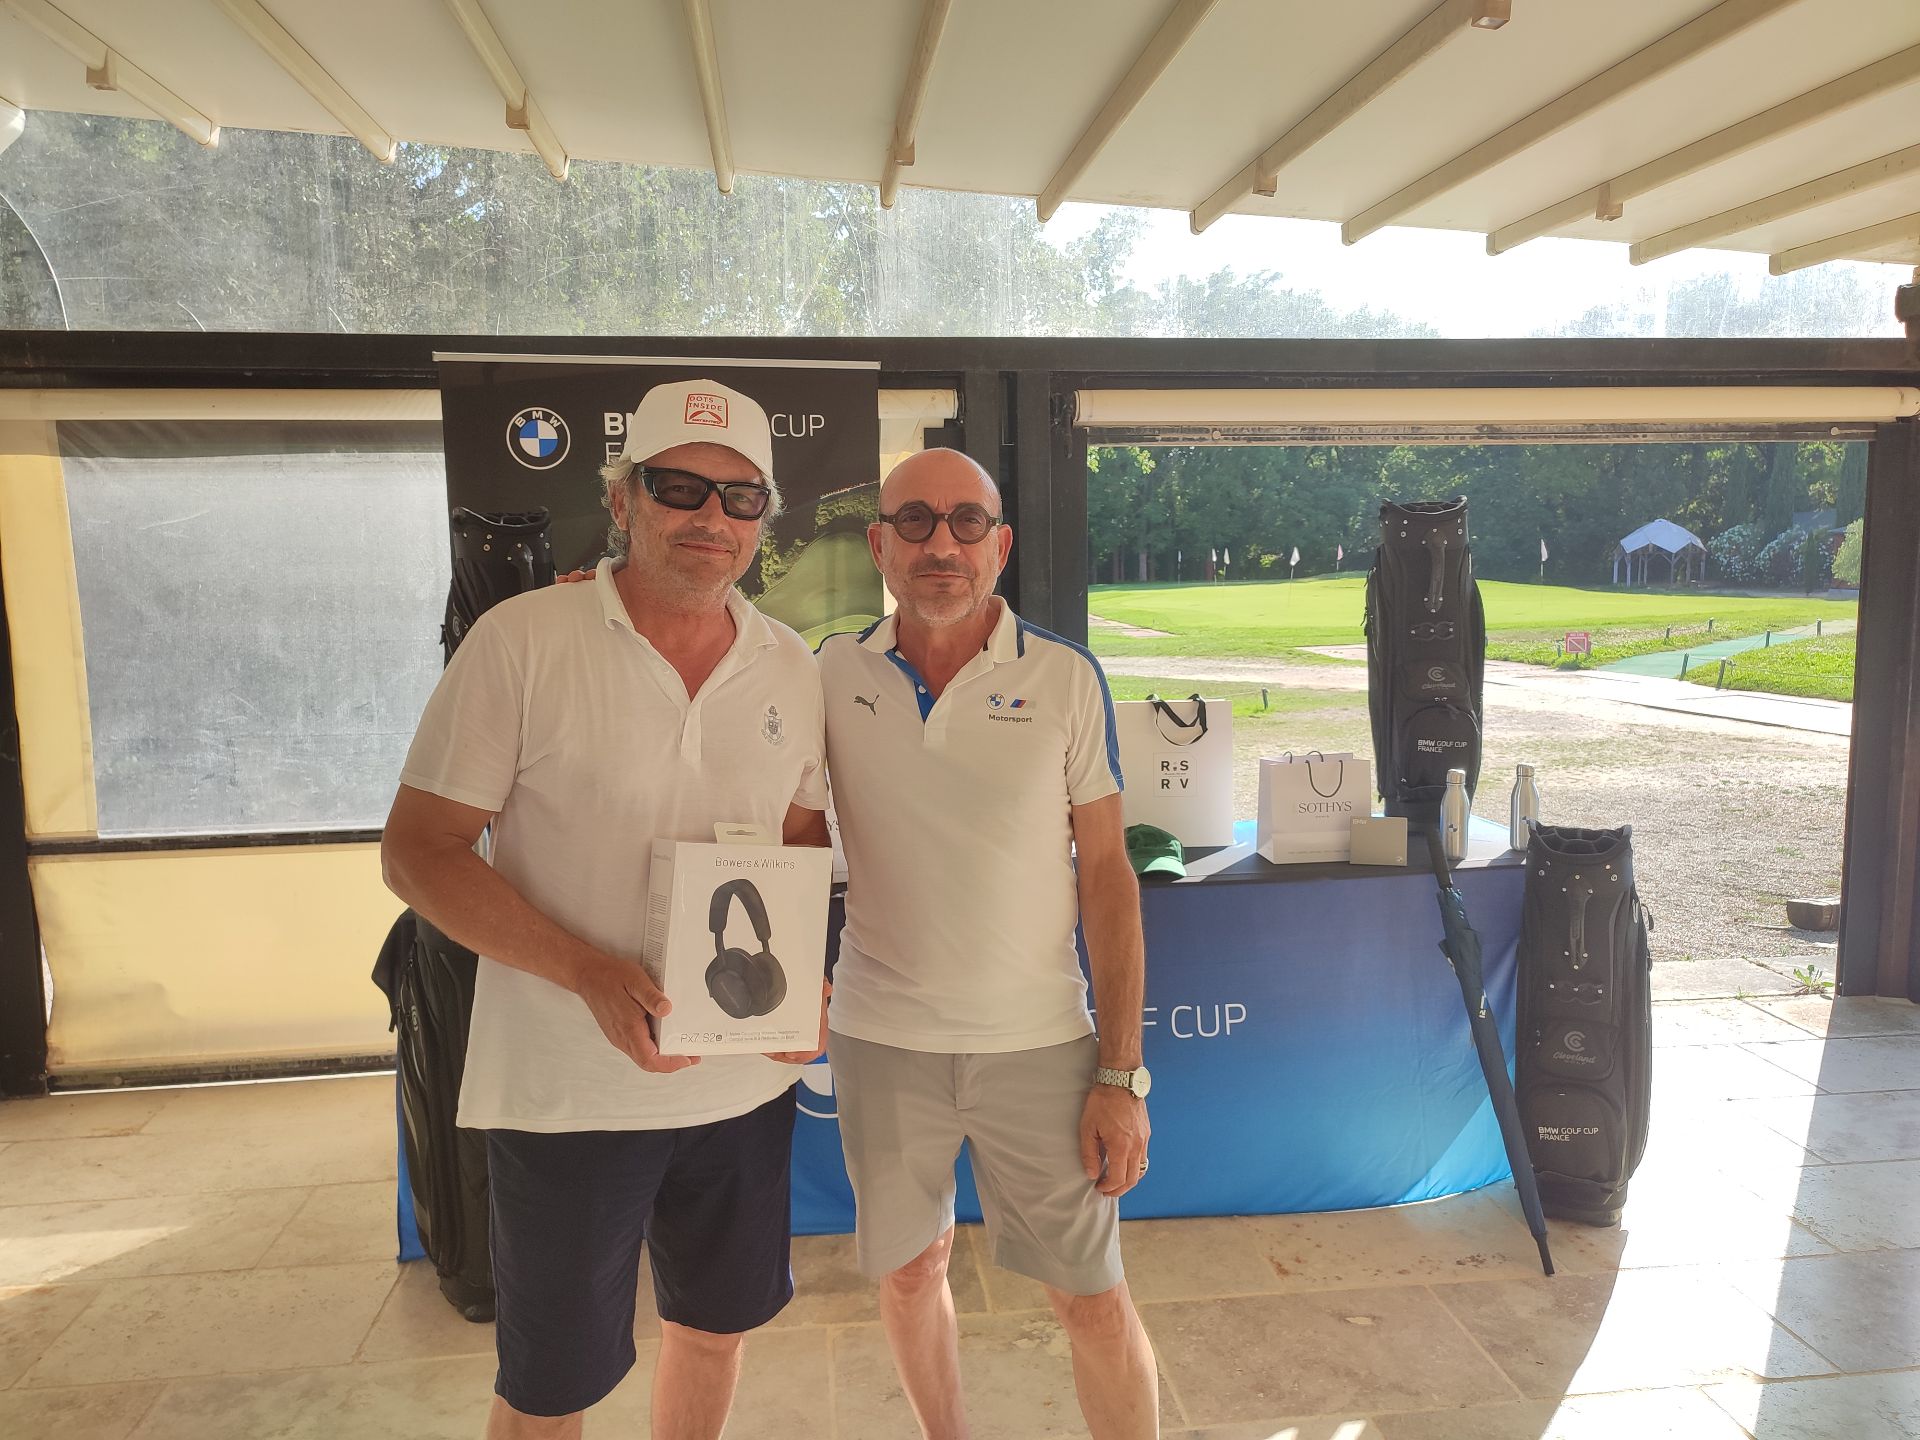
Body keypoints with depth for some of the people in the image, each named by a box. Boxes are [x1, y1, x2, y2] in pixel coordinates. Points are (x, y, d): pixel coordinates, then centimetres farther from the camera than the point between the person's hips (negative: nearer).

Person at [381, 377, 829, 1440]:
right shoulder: (520, 642, -11)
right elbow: (418, 850, -11)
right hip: (567, 1085, -4)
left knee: (716, 1327, 22)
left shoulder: (792, 669, 3)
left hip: (746, 1081, 4)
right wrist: (590, 973, -23)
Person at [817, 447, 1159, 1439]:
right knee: (908, 1271, 18)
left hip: (1039, 1040, -2)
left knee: (1093, 1298, 5)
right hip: (879, 1037, 2)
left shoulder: (1066, 679, -6)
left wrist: (1121, 1074, -7)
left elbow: (1107, 872, -5)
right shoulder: (833, 675, -1)